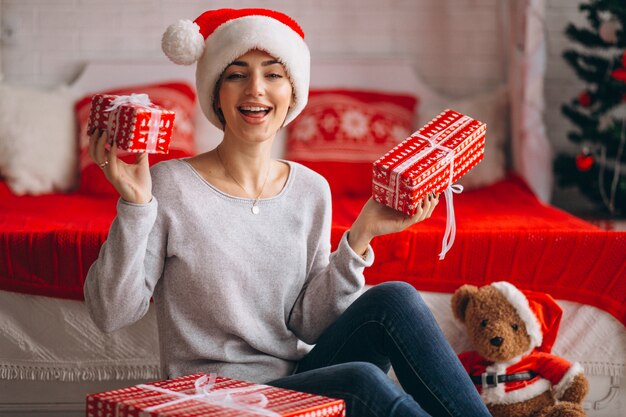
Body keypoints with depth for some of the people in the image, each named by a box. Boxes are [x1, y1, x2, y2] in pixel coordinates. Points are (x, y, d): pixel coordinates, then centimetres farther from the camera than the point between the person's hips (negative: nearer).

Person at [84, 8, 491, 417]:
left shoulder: (312, 190, 5)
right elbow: (112, 313, -12)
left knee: (393, 299, -21)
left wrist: (359, 237, -9)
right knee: (361, 380, -30)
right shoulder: (169, 186, -9)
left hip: (302, 378, 5)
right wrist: (135, 205, -21)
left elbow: (309, 324, 2)